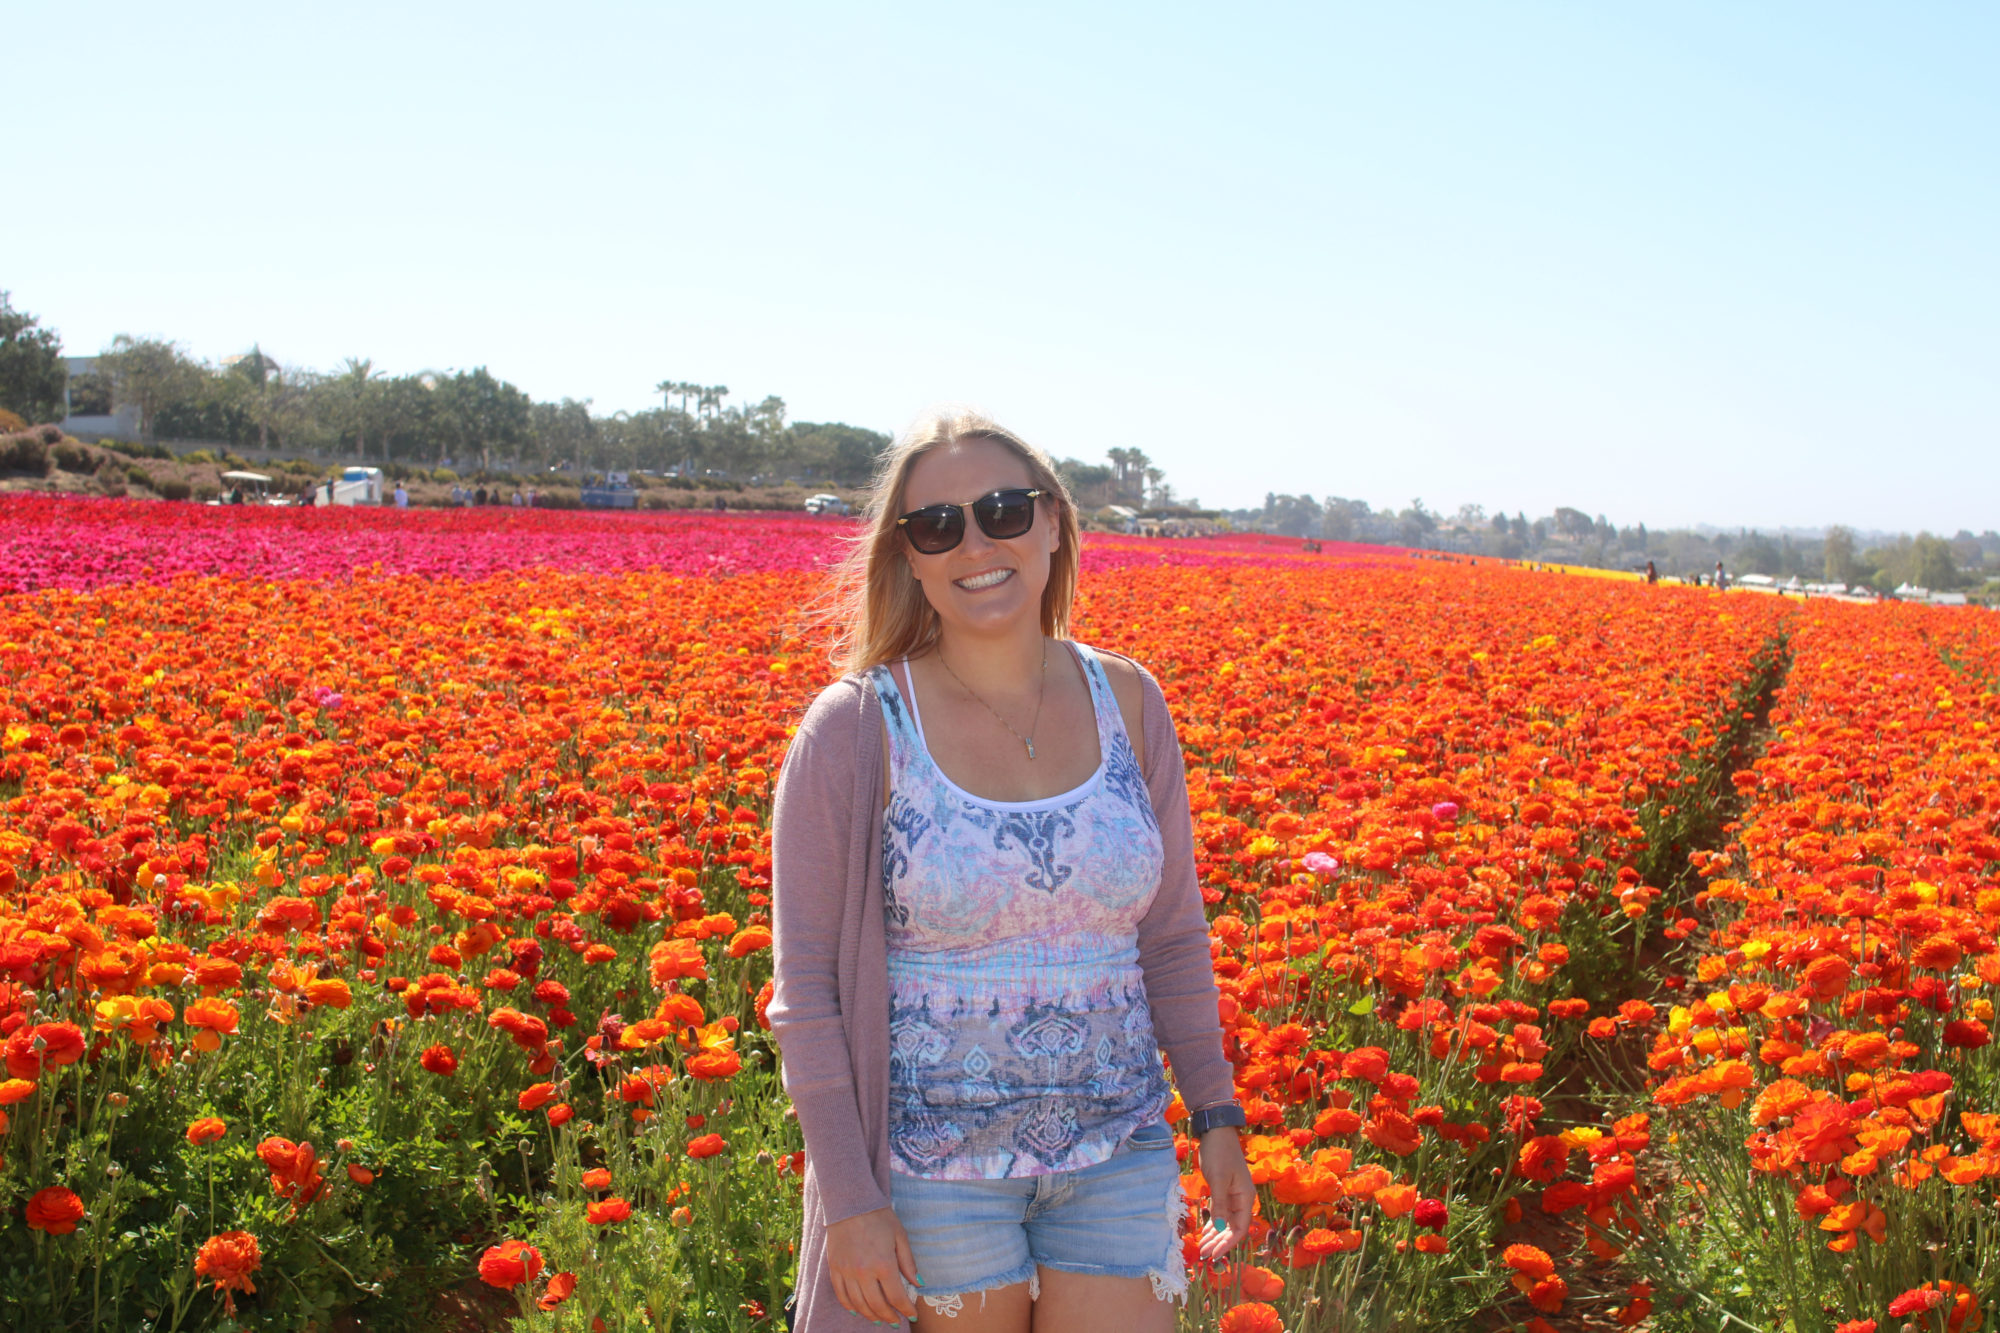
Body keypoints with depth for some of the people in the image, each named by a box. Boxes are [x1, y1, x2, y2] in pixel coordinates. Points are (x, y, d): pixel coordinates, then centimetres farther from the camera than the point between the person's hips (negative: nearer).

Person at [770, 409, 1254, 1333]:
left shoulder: (1128, 704, 1)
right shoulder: (853, 730, -11)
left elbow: (1170, 933, 11)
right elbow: (806, 987, -8)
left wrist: (1216, 1115, 8)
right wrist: (851, 1202, -11)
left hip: (1117, 1153, 3)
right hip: (935, 1161, -3)